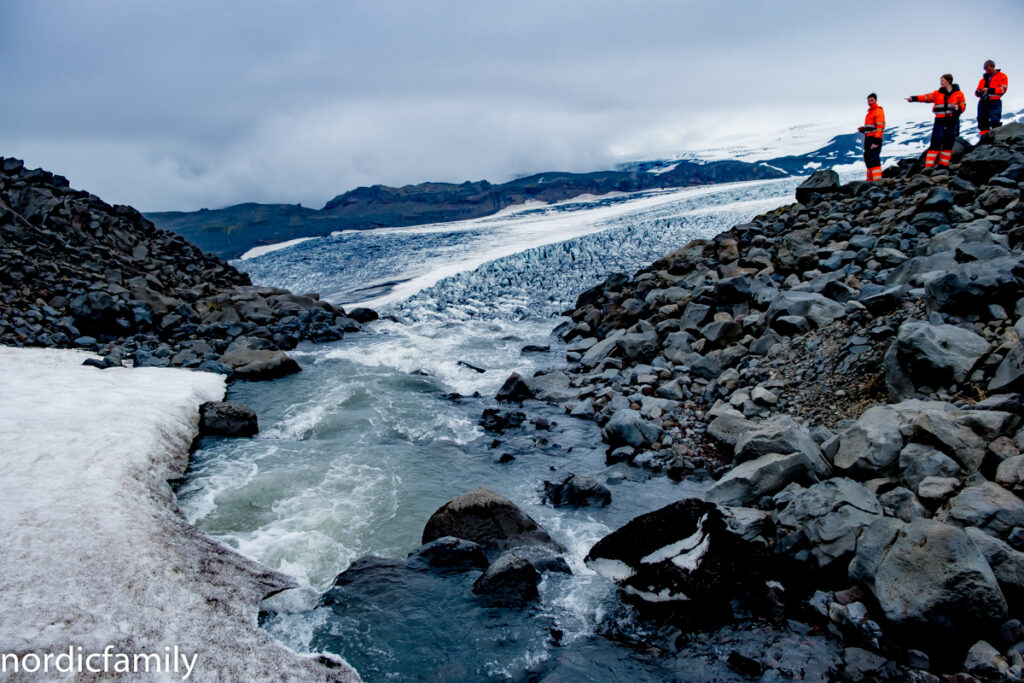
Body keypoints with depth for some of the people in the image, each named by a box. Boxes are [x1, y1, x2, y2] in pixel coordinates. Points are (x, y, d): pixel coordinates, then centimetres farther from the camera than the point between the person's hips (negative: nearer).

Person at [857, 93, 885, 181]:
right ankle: (870, 179, 21)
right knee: (868, 158, 13)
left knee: (874, 159, -17)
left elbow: (880, 126, -16)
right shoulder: (870, 112, 22)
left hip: (875, 138, -10)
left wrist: (876, 141, -24)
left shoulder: (878, 111, -7)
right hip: (868, 138, 10)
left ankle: (877, 179, -22)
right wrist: (862, 129, 8)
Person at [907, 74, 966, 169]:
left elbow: (963, 105, 9)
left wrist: (958, 108, -14)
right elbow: (927, 97, -6)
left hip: (953, 121, 1)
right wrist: (914, 98, -21)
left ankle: (943, 164, 15)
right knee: (935, 143, -8)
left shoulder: (958, 93, 5)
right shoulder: (937, 93, 6)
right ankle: (929, 165, -10)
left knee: (948, 144, 5)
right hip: (940, 121, -1)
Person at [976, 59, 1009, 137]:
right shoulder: (984, 79, 21)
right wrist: (978, 92, -6)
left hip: (994, 102, -5)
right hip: (983, 102, 5)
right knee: (982, 121, 2)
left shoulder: (1002, 76, 8)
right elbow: (977, 92, 19)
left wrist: (989, 90, -14)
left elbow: (1003, 89, -5)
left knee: (994, 121, -17)